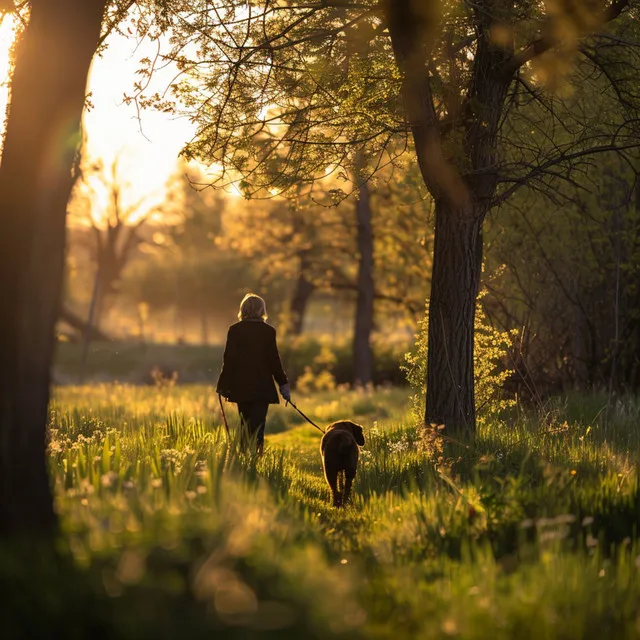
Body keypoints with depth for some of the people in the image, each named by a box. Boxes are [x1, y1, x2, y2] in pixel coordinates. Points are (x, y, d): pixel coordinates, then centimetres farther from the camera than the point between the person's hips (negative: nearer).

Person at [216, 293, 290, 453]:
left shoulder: (234, 330, -1)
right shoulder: (268, 331, -4)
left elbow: (228, 360, 0)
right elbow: (274, 360, -2)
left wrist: (224, 385, 8)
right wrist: (284, 384, 6)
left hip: (240, 386, 2)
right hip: (262, 386, -2)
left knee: (245, 425, 15)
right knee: (258, 425, -3)